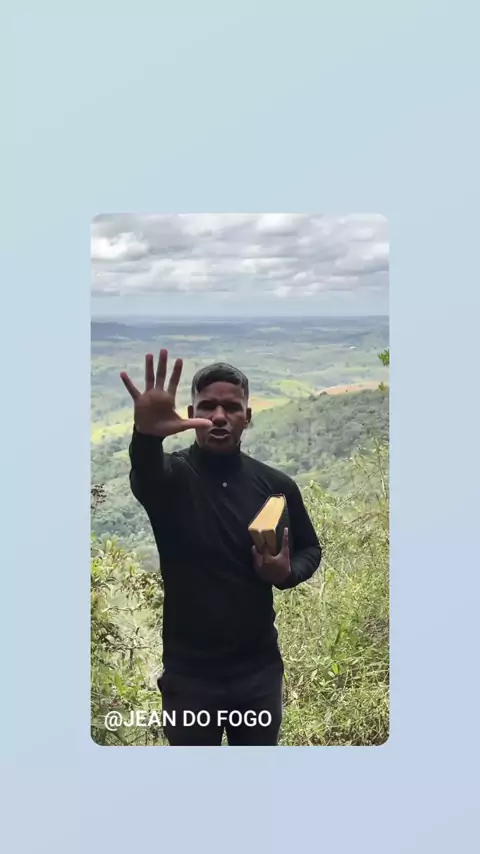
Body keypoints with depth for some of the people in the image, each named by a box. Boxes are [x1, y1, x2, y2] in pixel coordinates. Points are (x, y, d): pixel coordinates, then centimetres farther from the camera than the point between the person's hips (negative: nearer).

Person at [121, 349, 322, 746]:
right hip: (190, 671, -2)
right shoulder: (171, 476, -11)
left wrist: (287, 573, -11)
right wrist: (146, 433, -58)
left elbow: (310, 548, 12)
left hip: (260, 666, 2)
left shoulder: (276, 485, -2)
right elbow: (145, 474, -35)